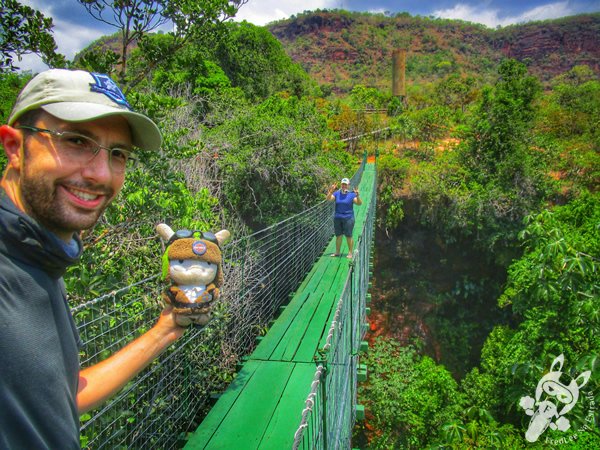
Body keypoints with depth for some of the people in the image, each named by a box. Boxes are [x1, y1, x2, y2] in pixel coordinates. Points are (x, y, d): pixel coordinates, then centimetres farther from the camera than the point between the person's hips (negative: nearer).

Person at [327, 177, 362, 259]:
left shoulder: (351, 194, -2)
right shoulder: (337, 193, 5)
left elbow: (359, 203, -11)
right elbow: (329, 199, -7)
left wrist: (357, 195, -28)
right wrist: (331, 191, -21)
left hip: (348, 218, -3)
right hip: (337, 218, 3)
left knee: (348, 236, 1)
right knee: (338, 236, 11)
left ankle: (350, 253, 10)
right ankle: (337, 252, 21)